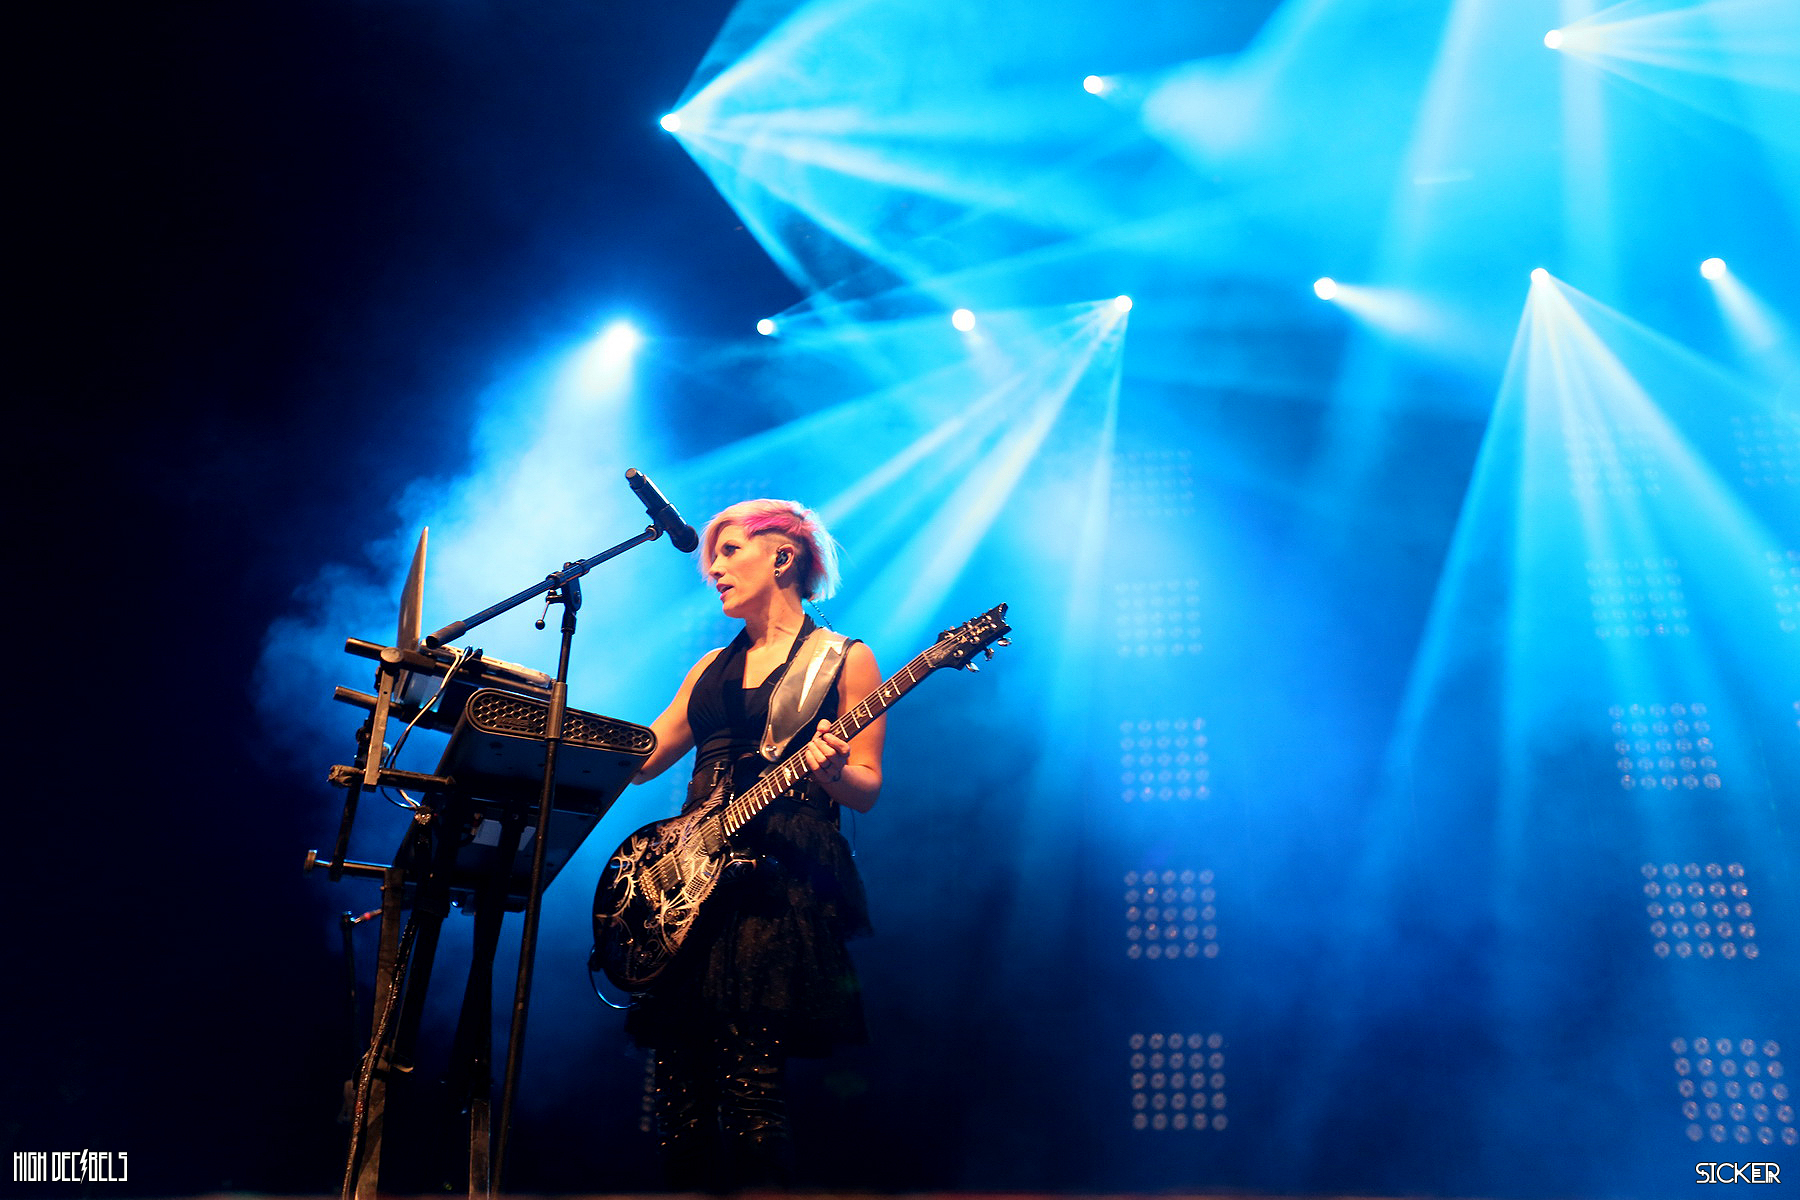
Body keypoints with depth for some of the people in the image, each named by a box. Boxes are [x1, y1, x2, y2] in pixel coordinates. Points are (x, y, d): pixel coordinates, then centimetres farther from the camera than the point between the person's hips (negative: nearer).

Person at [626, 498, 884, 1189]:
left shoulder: (845, 659, 4)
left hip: (779, 880, -6)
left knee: (748, 1091, -11)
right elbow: (636, 760, 19)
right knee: (680, 1092, 3)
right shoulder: (712, 667, 21)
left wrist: (830, 770, -22)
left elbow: (866, 790, -1)